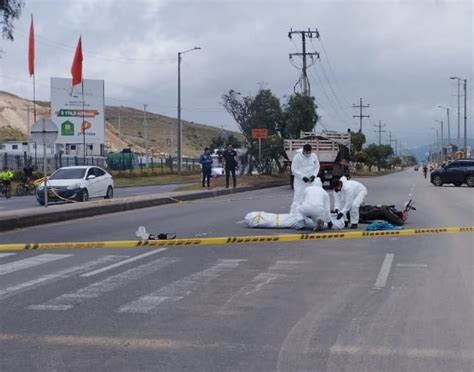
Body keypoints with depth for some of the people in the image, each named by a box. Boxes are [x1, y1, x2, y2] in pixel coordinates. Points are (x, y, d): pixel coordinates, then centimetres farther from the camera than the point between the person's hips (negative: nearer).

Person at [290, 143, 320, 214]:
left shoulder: (314, 156, 0)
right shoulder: (297, 157, -13)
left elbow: (317, 167, 10)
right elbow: (294, 170, -12)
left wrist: (314, 175, -8)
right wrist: (303, 177, -21)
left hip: (311, 181, 5)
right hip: (300, 182, -5)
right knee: (298, 199, -10)